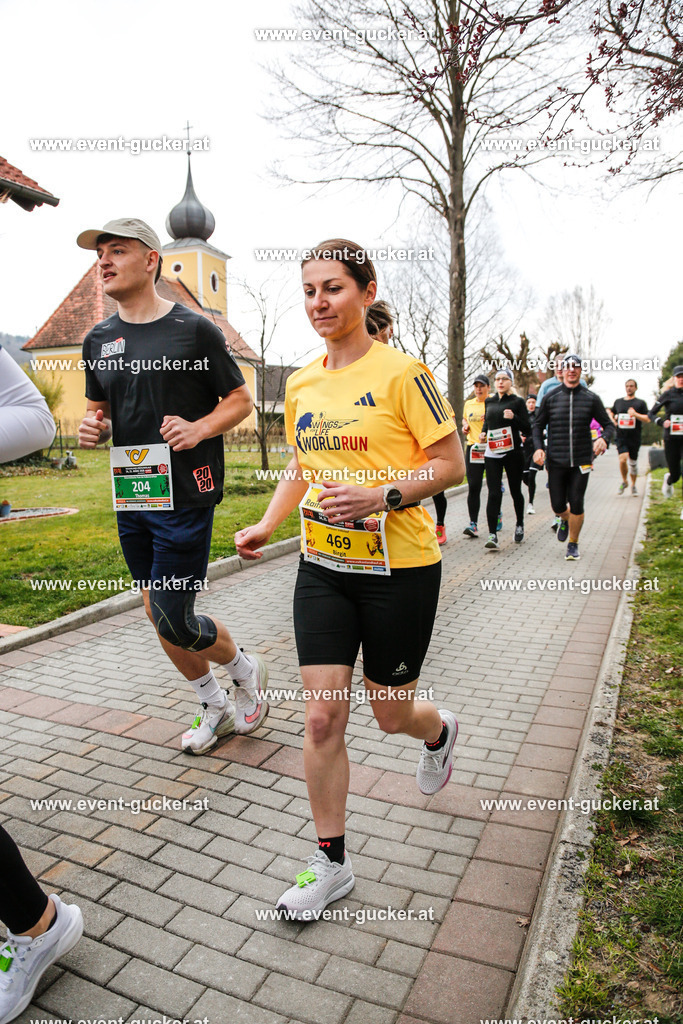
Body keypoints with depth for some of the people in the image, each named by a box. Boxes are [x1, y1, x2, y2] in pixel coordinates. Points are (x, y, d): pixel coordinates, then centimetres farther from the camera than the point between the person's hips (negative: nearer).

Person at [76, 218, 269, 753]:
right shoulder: (99, 340, 11)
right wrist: (93, 428, -2)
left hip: (185, 495, -6)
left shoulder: (195, 328, -5)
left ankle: (246, 669, 25)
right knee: (159, 616, 13)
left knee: (174, 623, -7)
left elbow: (241, 399, -1)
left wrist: (199, 428, -18)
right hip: (131, 498, 7)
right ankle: (216, 707, 34)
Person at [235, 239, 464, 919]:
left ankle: (441, 732, 50)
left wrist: (382, 495, -24)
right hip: (322, 566, 5)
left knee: (391, 714, 11)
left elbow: (450, 465, -9)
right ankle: (330, 863, 23)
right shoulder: (300, 384, 8)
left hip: (399, 566, -4)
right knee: (322, 716, 3)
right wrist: (267, 525, 7)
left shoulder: (401, 372, -10)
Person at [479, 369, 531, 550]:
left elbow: (527, 430, -4)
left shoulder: (517, 402, -1)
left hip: (513, 452, -2)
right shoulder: (489, 402, 11)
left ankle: (520, 525, 34)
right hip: (492, 453, 2)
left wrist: (514, 417, -20)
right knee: (494, 493, -8)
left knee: (515, 491, 11)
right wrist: (483, 432, 7)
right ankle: (492, 534, -9)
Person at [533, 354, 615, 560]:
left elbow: (608, 424, 7)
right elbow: (538, 425, 9)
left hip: (581, 461, 0)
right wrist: (538, 447, -7)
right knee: (558, 506, 3)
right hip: (556, 461, 1)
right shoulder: (551, 398, 4)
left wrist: (604, 438, -15)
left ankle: (573, 544, 18)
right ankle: (565, 520, 41)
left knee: (576, 505, -3)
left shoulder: (592, 398, 3)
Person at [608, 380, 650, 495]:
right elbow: (610, 412, 29)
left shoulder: (640, 403, 3)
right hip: (621, 437, 1)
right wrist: (612, 419, 7)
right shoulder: (618, 402, 11)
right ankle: (624, 481, 5)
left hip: (635, 438, 0)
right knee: (623, 459, -19)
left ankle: (633, 485, 27)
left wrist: (635, 414, -20)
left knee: (633, 462, 8)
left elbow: (647, 419, -3)